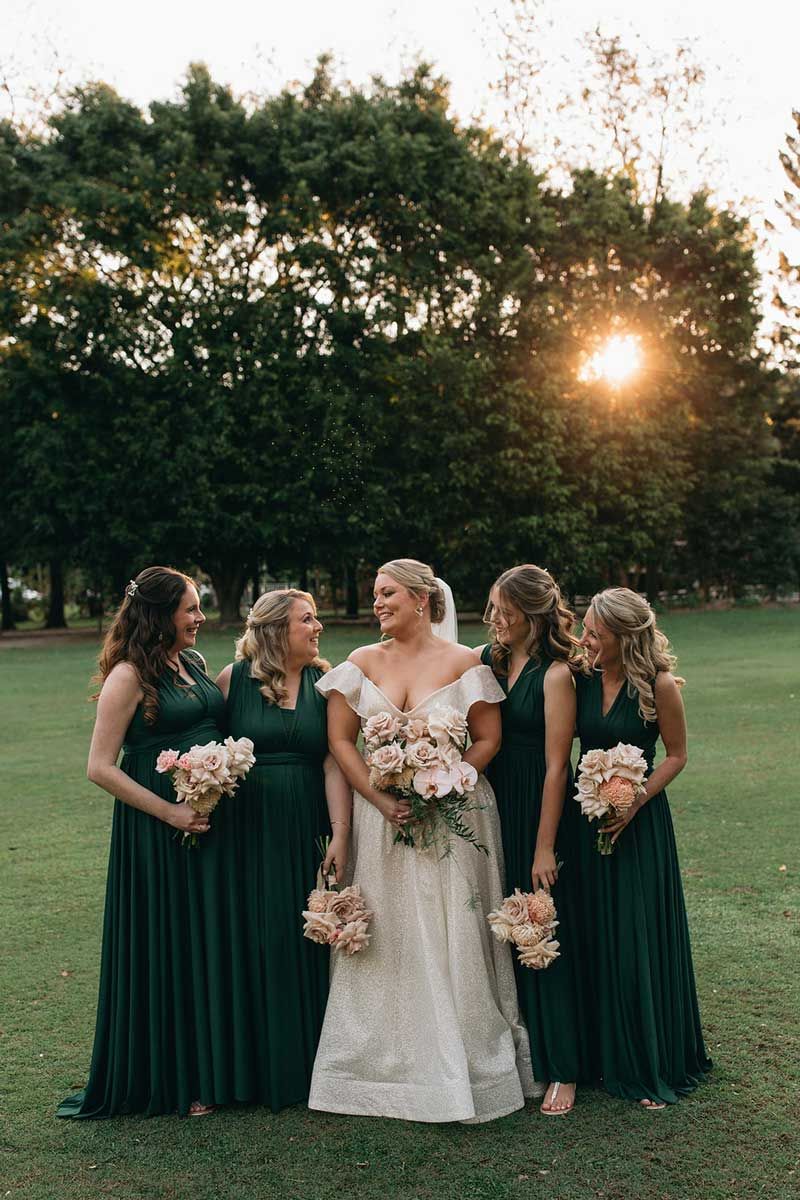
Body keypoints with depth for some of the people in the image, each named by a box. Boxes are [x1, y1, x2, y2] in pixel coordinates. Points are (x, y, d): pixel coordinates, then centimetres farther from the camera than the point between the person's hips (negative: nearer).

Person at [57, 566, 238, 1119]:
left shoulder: (195, 664, 10)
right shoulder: (130, 676, -11)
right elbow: (101, 767, -13)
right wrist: (170, 812, -15)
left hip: (211, 824, 7)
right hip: (156, 833, -7)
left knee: (211, 944, 13)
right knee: (165, 952, 4)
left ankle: (211, 1068, 29)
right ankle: (171, 1080, 20)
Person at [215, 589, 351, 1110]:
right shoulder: (234, 678, -1)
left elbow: (334, 761, -3)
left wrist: (341, 833, -10)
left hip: (305, 832, 1)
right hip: (249, 831, -1)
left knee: (305, 941, 6)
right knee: (258, 943, 6)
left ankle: (306, 1062, 23)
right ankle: (261, 1065, 22)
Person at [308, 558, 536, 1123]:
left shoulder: (463, 662, -2)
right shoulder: (363, 662, 4)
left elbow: (488, 740, -3)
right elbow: (341, 740, 3)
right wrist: (383, 799, -9)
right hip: (382, 817, 2)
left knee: (453, 940, 2)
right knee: (388, 941, 6)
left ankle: (463, 1069, 16)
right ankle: (389, 1066, 20)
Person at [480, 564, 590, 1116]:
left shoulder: (555, 674, -14)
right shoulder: (484, 661, 5)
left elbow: (556, 765, -15)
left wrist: (545, 846, -15)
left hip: (539, 810, -6)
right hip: (492, 806, 6)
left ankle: (562, 1068, 15)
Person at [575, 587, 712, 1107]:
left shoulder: (659, 686, -13)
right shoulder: (582, 679, -2)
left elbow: (676, 755, -5)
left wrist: (636, 801, -15)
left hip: (640, 823, -4)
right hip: (588, 818, 4)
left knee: (640, 942, 2)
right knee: (596, 940, 11)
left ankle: (653, 1064, 19)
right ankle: (606, 1053, 28)